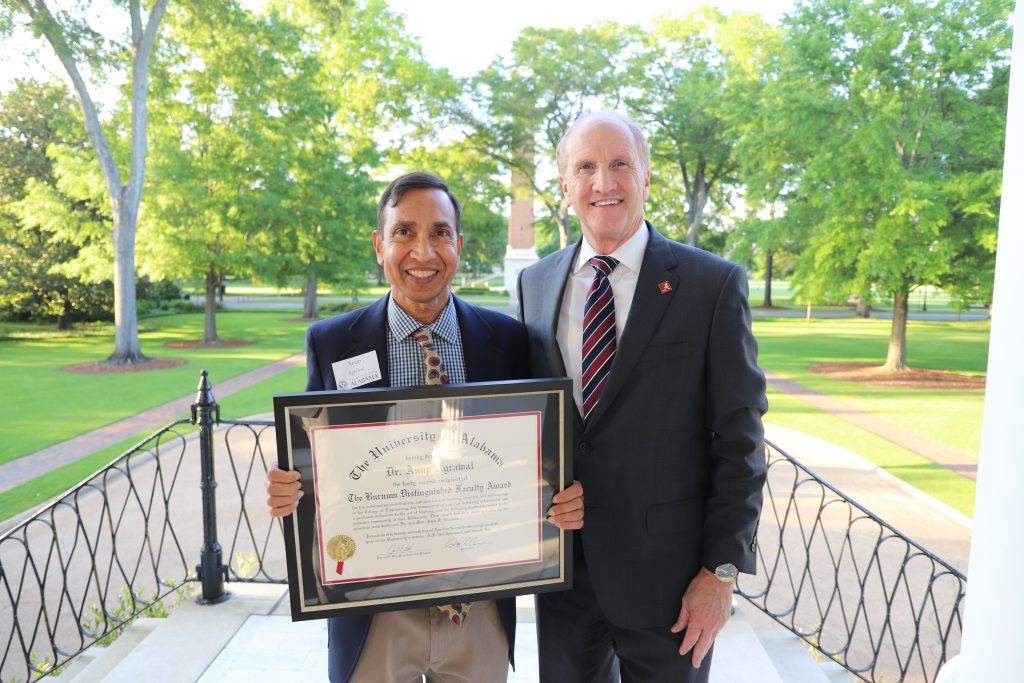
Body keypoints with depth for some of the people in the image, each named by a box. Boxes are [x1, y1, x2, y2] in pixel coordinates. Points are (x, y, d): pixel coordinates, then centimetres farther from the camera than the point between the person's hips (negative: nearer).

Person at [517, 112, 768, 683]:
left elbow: (740, 441, -8)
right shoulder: (536, 283, 4)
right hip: (561, 561, 4)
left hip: (666, 569, -3)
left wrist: (722, 570, -9)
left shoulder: (714, 284, -9)